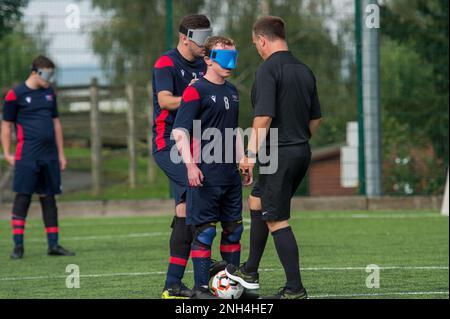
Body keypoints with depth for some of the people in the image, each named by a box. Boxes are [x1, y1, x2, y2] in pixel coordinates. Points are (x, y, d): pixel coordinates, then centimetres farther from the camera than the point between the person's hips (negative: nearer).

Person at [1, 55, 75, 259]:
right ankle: (18, 245, -4)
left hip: (49, 155, 6)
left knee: (48, 198, 8)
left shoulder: (49, 93, 15)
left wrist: (61, 154, 18)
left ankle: (53, 244, 12)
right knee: (23, 196, -7)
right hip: (27, 156, -6)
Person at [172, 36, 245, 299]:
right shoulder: (196, 91, -9)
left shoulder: (232, 92, 16)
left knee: (234, 228, 10)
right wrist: (190, 165, -22)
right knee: (205, 230, -6)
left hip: (230, 173, 8)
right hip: (206, 174, -8)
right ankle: (201, 288, -3)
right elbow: (180, 131, -13)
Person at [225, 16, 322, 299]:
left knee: (277, 221, -2)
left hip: (278, 155, -9)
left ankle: (295, 290, -3)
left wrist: (251, 154, -19)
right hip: (302, 153, 9)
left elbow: (264, 117, -22)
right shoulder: (305, 71, 11)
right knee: (257, 202, 24)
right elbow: (316, 118, 16)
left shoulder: (268, 69, -14)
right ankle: (250, 273, 31)